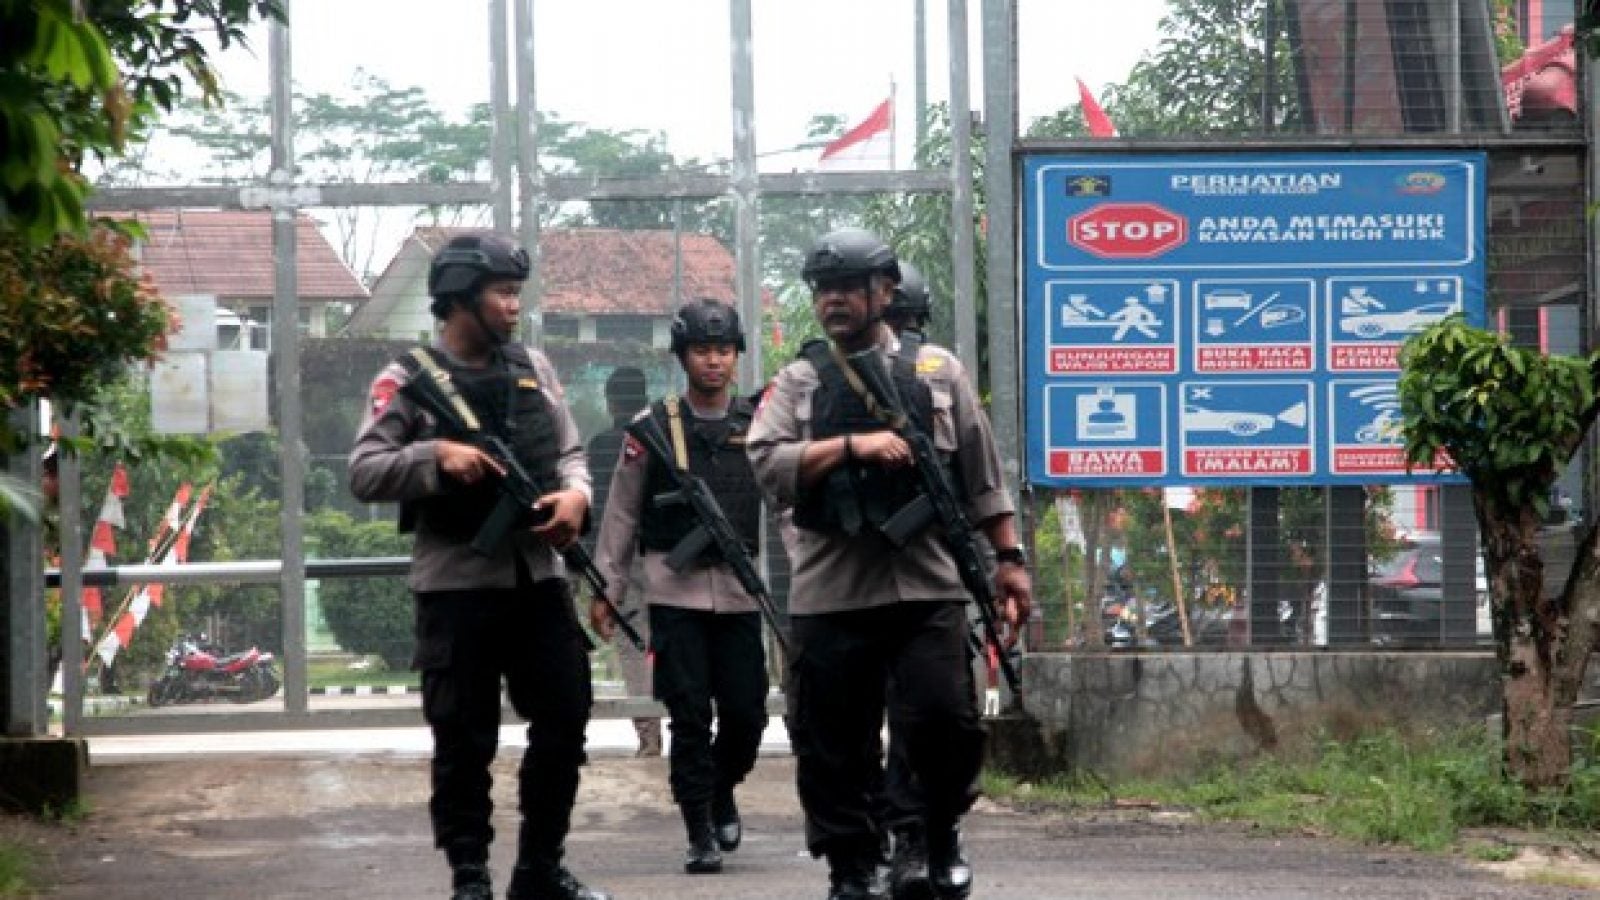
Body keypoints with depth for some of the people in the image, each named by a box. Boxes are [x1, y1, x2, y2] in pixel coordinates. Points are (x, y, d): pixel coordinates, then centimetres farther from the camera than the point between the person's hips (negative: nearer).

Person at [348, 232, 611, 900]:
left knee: (564, 726, 8)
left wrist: (575, 494, -8)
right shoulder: (409, 379, -5)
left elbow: (570, 453, 14)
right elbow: (364, 474, -10)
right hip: (457, 586, -5)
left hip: (539, 577, 5)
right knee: (465, 742, 1)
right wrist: (435, 456, -24)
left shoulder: (533, 368, 12)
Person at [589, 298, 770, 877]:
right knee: (689, 717, -3)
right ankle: (700, 833, 4)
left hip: (740, 590, 2)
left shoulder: (758, 425, 6)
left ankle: (721, 792, 31)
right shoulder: (652, 429, 1)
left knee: (746, 713, 2)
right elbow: (621, 513, 6)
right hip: (675, 590, -2)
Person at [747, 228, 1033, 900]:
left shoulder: (936, 371, 9)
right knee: (832, 745, 3)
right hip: (831, 593, 1)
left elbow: (982, 474, 10)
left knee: (943, 721, -11)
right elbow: (768, 467, -7)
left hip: (926, 587, -1)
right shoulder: (798, 382, 8)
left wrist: (1009, 558, 6)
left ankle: (940, 835, 15)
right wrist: (853, 446, -14)